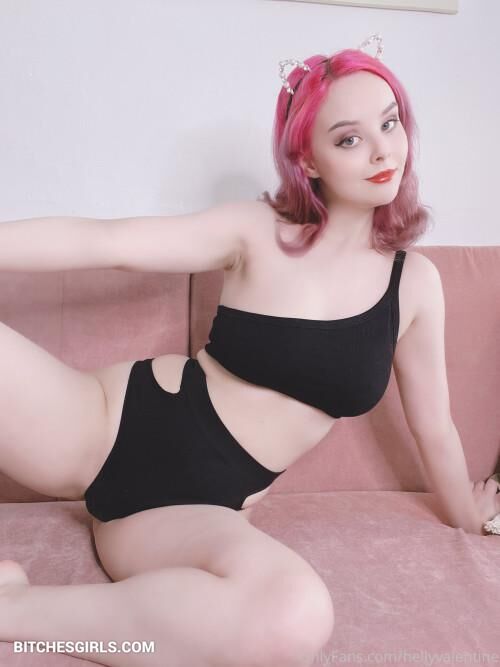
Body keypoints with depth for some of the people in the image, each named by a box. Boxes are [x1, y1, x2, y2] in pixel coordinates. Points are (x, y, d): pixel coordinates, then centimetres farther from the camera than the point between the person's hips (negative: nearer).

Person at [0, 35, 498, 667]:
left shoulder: (415, 283, 3)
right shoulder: (258, 232, -3)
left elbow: (433, 425, 15)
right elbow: (105, 242, -8)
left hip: (200, 507, 2)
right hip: (111, 424, -1)